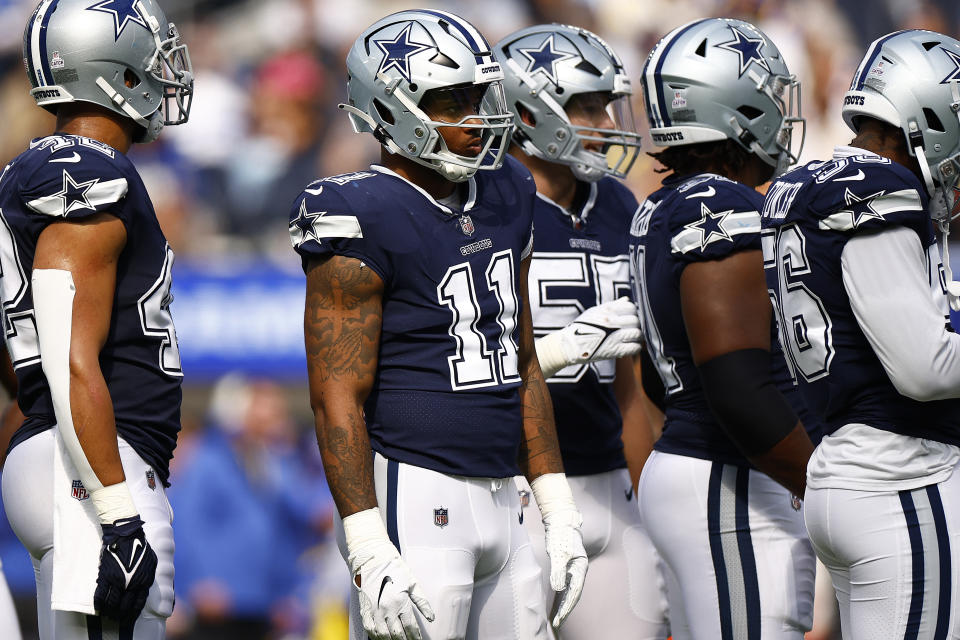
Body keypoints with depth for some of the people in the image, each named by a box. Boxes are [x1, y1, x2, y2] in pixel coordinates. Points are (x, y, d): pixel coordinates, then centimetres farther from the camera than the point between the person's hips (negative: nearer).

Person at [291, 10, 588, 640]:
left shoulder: (503, 198, 12)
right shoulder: (366, 220, -12)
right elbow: (338, 398, -15)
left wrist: (558, 509, 17)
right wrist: (370, 552, -21)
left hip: (499, 502, 8)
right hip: (414, 498, -8)